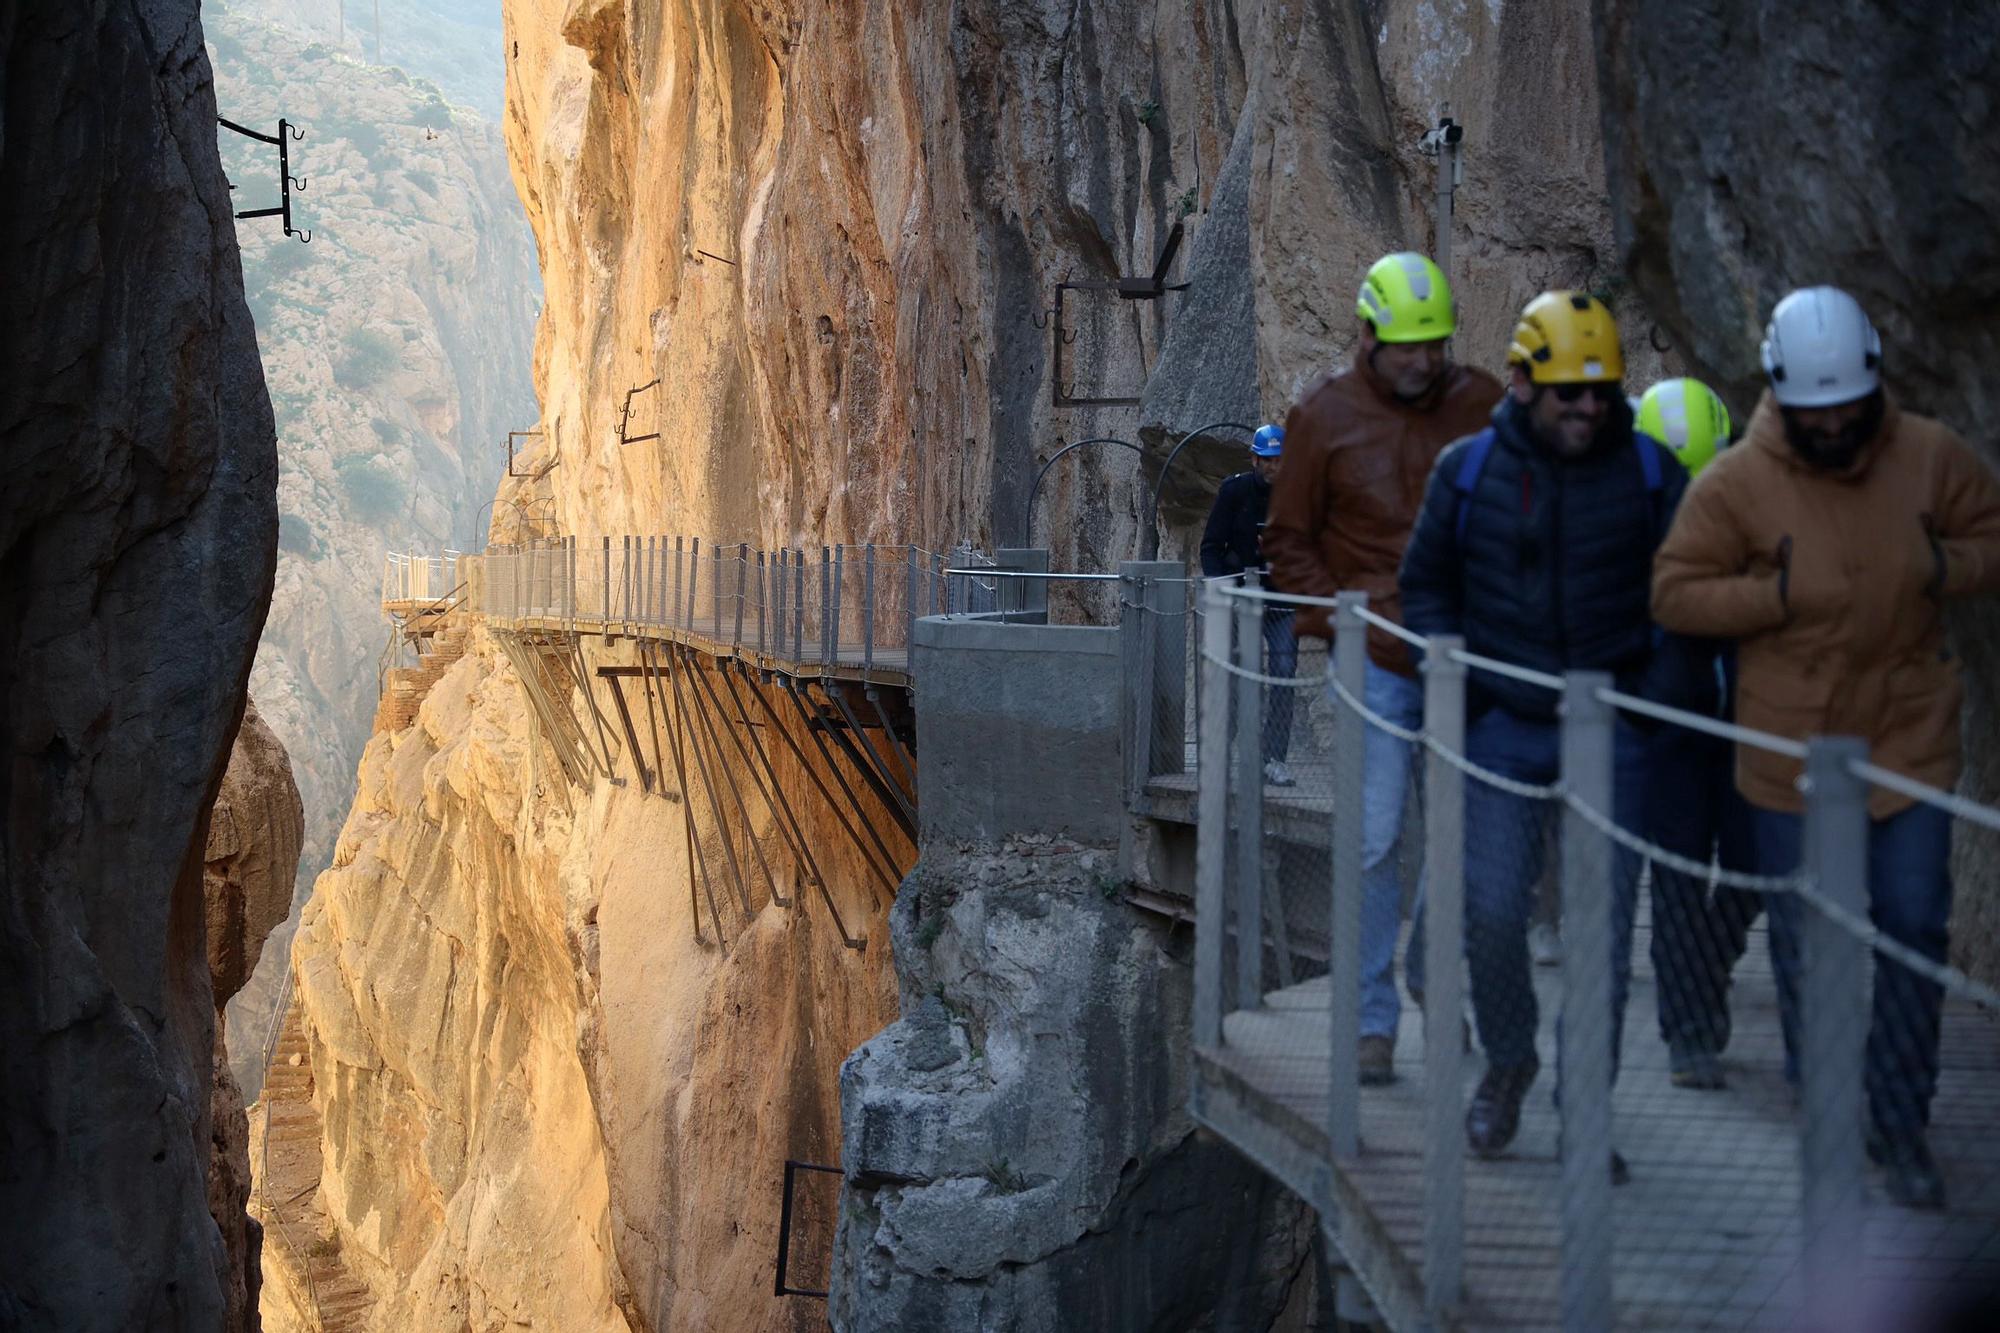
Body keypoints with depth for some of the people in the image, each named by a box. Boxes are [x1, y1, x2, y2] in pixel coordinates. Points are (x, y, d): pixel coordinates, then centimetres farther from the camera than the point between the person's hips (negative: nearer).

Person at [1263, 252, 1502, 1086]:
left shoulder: (1482, 404, 5)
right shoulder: (1324, 418, 1)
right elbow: (1290, 541, 6)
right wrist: (1339, 621, -7)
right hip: (1377, 664, -2)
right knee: (1374, 838, -5)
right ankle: (1372, 1022, 1)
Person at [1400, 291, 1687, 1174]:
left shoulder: (1649, 473, -1)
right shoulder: (1468, 471, 0)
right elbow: (1426, 583, 11)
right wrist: (1456, 683, -1)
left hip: (1613, 732, 0)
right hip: (1504, 727, 0)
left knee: (1603, 926, 0)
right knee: (1491, 911, -5)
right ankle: (1507, 1060, 23)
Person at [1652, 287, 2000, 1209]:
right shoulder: (1737, 482, -10)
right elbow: (1675, 593, -8)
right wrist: (1780, 593, -18)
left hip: (1910, 735, 1)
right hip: (1793, 746, -1)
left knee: (1913, 929, 0)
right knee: (1806, 941, 9)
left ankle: (1902, 1128, 12)